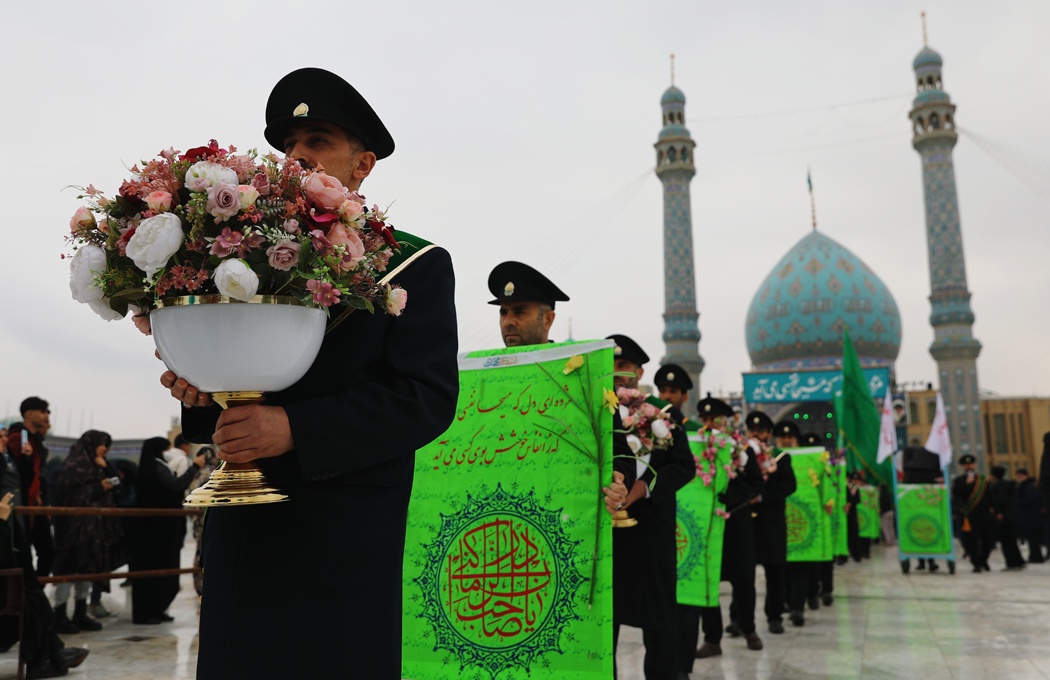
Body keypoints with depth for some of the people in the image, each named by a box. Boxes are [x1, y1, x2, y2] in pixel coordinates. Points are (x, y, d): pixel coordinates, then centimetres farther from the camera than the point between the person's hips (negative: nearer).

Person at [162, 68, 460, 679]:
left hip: (343, 540, -4)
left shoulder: (416, 265, -1)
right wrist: (198, 391, -6)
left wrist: (296, 428, -21)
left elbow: (429, 397, -12)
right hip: (241, 531, 5)